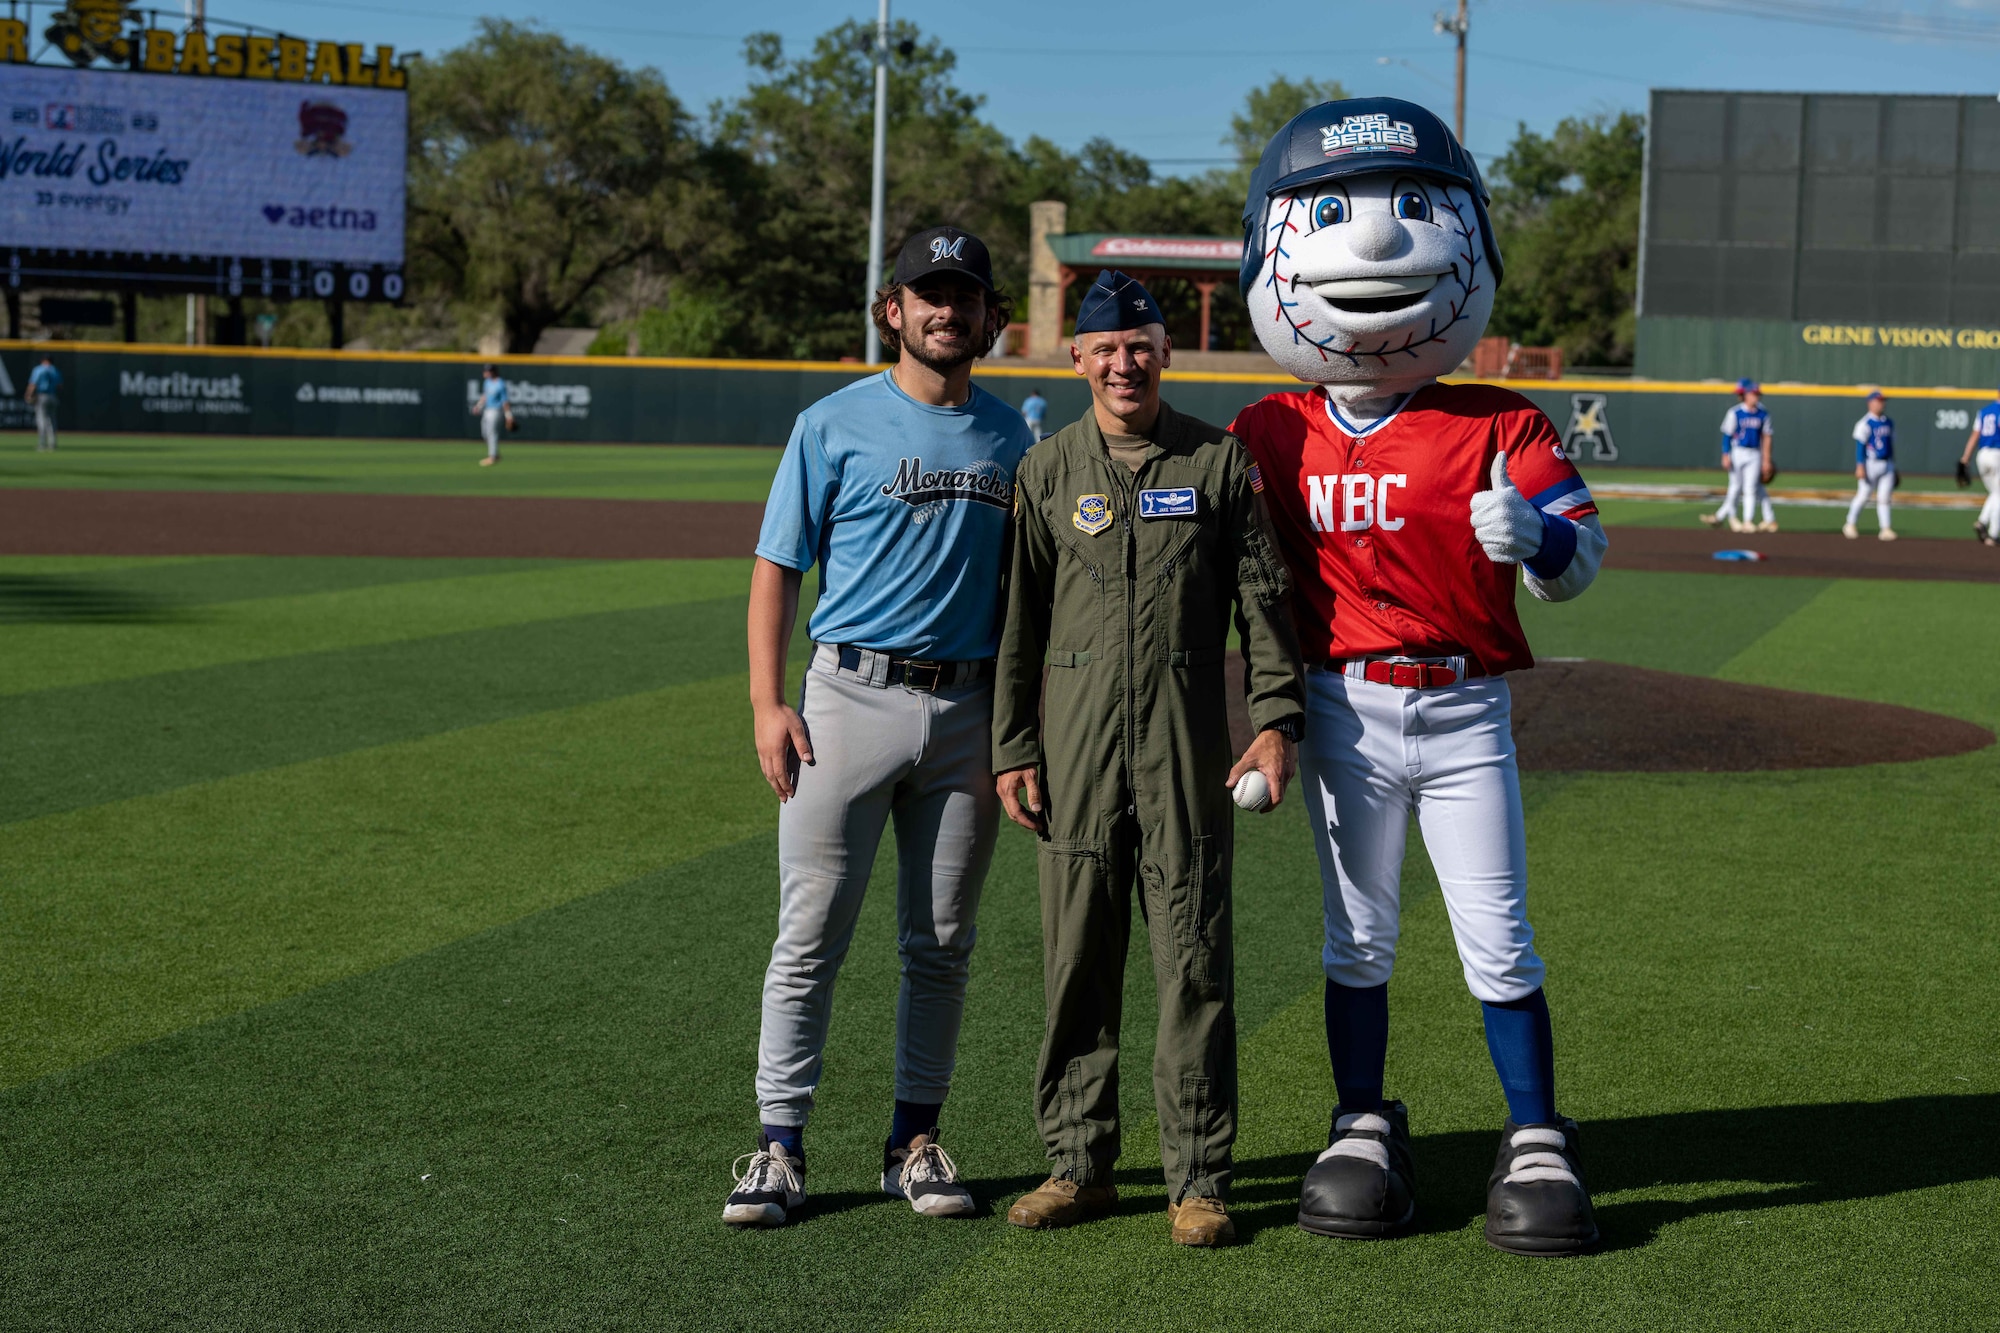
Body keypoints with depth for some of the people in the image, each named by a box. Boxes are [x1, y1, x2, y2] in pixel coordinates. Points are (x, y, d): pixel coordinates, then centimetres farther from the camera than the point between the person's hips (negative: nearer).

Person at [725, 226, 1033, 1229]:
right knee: (810, 933, -4)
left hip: (968, 712, 3)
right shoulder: (836, 424, 1)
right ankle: (779, 1148, 1)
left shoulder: (1008, 436, 12)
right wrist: (768, 703, -9)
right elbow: (778, 569, 1)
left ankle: (915, 1142, 18)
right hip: (851, 697, -3)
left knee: (942, 941, 8)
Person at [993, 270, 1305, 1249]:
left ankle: (1198, 1178, 5)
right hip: (1074, 743, 2)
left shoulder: (1220, 462, 5)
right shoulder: (1046, 470, 8)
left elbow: (1263, 601, 4)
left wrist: (1275, 721, -6)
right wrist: (1012, 748, 3)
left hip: (1188, 745, -1)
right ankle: (1080, 1164, 15)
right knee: (1076, 958, 5)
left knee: (1194, 961, -2)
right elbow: (1019, 618, 9)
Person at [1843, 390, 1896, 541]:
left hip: (1887, 465, 6)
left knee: (1884, 498, 3)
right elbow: (1860, 445, -12)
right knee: (1862, 496, -2)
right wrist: (1860, 466, -18)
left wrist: (1893, 466, 18)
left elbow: (1891, 444, 19)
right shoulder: (1865, 423, -8)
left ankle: (1886, 529, 1)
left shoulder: (1889, 422, 13)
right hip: (1870, 464, -6)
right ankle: (1850, 525, 11)